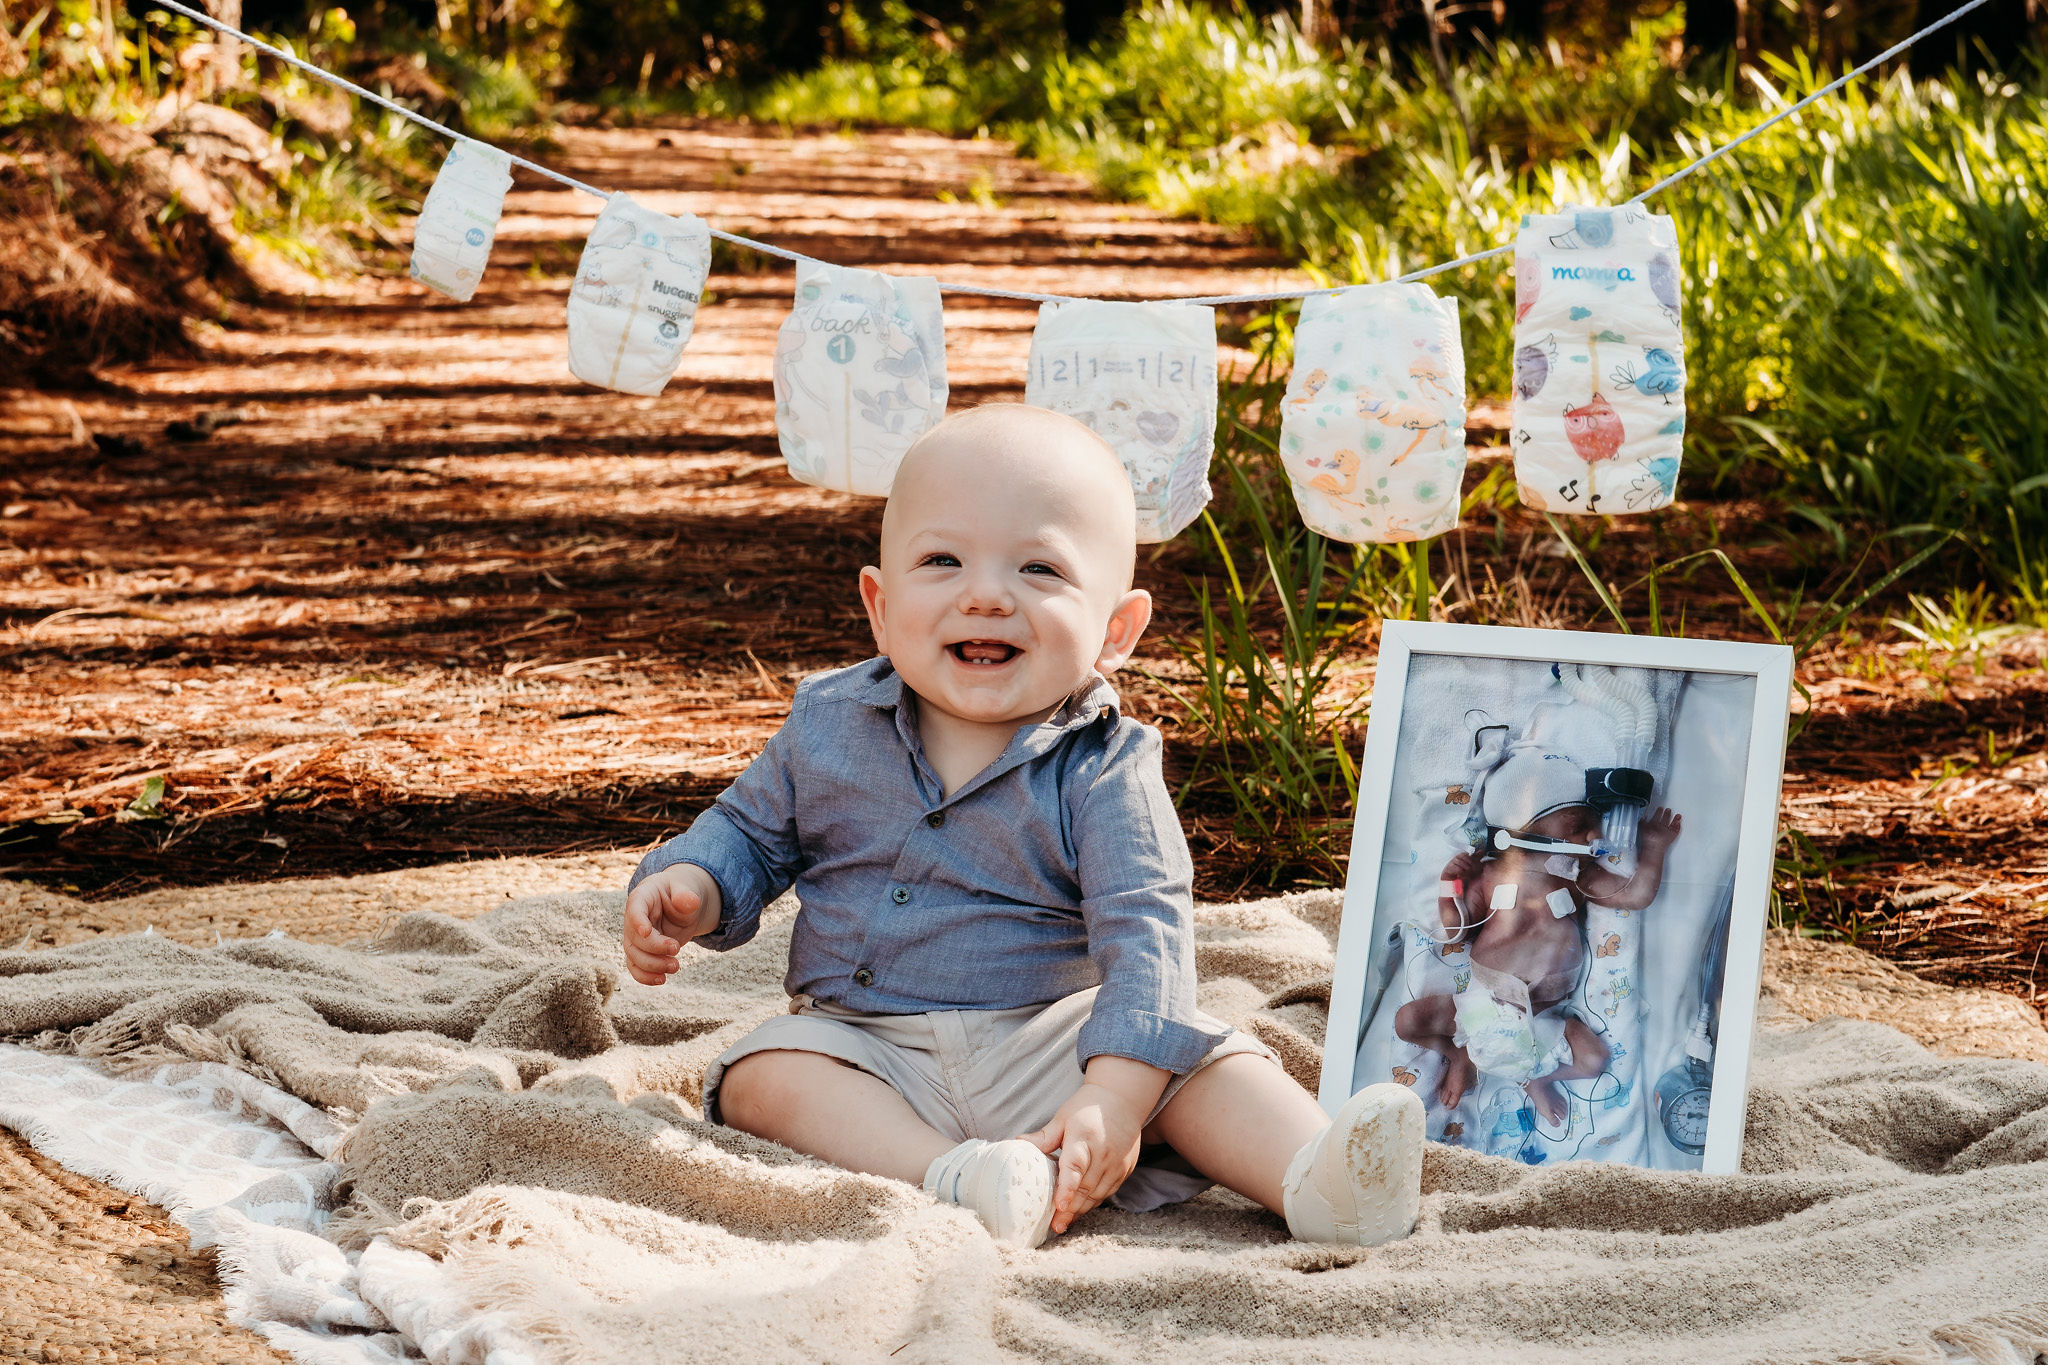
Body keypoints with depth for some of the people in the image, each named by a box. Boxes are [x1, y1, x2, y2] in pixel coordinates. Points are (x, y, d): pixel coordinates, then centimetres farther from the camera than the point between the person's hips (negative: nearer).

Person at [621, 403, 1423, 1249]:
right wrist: (690, 889, -9)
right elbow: (751, 833, 15)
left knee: (1201, 1061, -21)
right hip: (871, 1054, 2)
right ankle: (953, 1178, -44)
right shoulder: (829, 728, -1)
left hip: (1053, 1049, -1)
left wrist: (1114, 1097, -34)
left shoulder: (1103, 770, -12)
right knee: (765, 1074, -27)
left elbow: (1144, 937, -20)